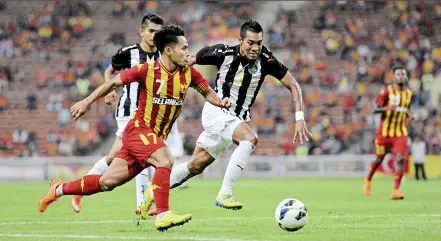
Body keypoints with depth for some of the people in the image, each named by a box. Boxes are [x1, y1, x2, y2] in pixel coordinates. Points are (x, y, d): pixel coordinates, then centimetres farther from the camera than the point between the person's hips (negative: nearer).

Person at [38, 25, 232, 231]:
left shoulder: (188, 73, -2)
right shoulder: (147, 70, -15)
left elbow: (206, 91, 13)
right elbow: (114, 82, -3)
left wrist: (220, 102, -8)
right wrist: (87, 102, -3)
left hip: (157, 137, 5)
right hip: (138, 129, -5)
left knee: (108, 182, 7)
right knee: (165, 161, -31)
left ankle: (59, 189, 24)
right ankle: (163, 215, -29)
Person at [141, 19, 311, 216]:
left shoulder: (265, 60, -13)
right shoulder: (224, 53, -18)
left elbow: (293, 85, -7)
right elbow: (188, 62, -2)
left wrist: (299, 119, -17)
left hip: (237, 118, 5)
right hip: (216, 112, -5)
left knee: (196, 166, 12)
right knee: (250, 139, -31)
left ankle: (153, 193, 30)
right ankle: (224, 194, -29)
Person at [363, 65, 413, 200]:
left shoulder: (409, 93, 9)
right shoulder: (387, 91, -6)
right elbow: (376, 109, -7)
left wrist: (408, 117, 6)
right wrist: (387, 108, -26)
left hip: (400, 133, 3)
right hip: (385, 131, -3)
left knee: (400, 159, -16)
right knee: (379, 159, 9)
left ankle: (396, 190, -17)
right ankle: (368, 180, 36)